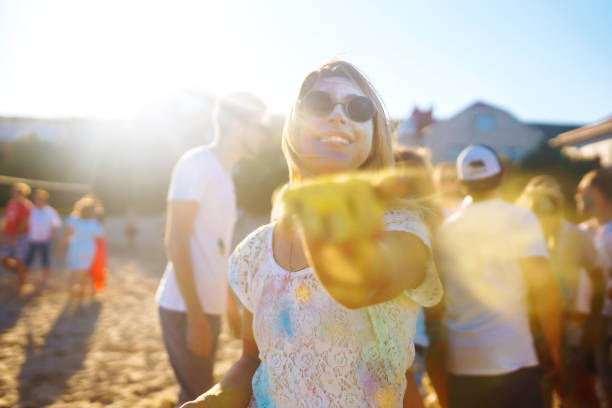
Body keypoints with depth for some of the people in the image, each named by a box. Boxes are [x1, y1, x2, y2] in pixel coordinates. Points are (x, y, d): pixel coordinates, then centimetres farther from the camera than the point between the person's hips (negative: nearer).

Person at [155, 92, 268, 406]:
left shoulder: (222, 172, 16)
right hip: (185, 308, -8)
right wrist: (196, 318, -20)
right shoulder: (196, 163, -10)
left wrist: (231, 302, 21)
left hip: (208, 307, 9)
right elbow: (175, 243, -17)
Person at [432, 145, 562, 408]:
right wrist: (553, 347, 0)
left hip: (459, 365, 4)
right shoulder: (520, 219, -4)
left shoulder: (446, 227, 7)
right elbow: (543, 289, -11)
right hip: (512, 361, -4)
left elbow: (437, 296, 10)